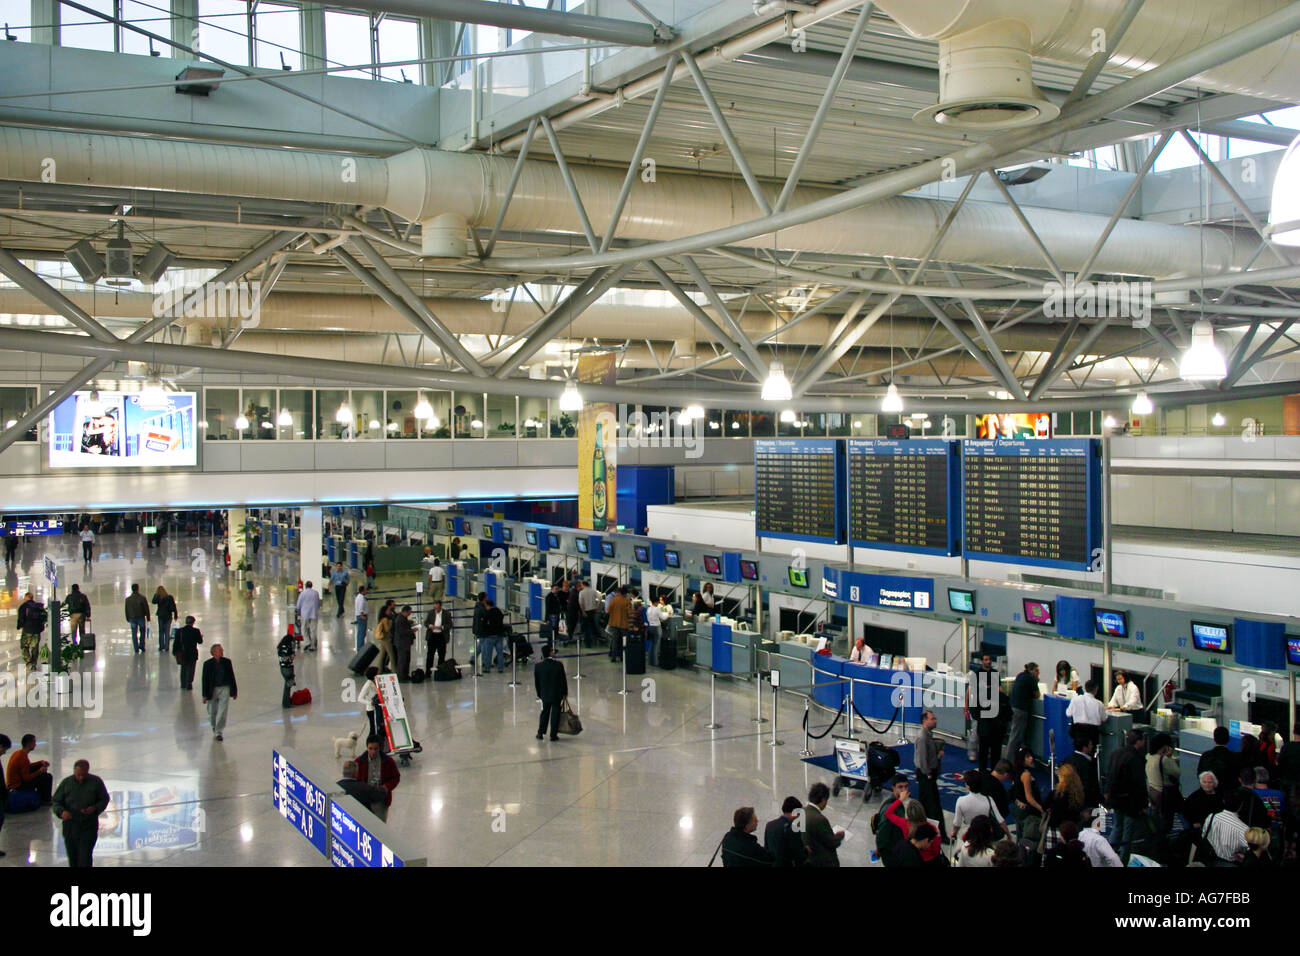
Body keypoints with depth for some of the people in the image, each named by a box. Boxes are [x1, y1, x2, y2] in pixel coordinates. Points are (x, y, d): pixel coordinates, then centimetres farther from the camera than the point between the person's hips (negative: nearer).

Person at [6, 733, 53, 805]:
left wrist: (41, 762, 9)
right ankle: (45, 801, 6)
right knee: (47, 777, -12)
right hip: (17, 785, -10)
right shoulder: (23, 757, -27)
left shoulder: (18, 752, 3)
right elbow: (27, 778, -23)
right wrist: (40, 771, -12)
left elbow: (27, 766, 20)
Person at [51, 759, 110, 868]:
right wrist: (61, 812, -20)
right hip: (70, 825, 2)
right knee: (73, 859, 13)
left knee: (85, 860, -10)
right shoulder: (66, 783, -1)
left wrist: (95, 808, -16)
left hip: (89, 826, -2)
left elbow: (104, 800, 5)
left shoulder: (96, 782, -4)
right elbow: (55, 802, 2)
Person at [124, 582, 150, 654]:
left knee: (134, 634, 7)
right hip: (141, 618, -2)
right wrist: (148, 619, 0)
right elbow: (146, 609, -7)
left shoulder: (128, 599, 0)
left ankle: (136, 649, 6)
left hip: (132, 618, 2)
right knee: (142, 632, 16)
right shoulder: (142, 598, -8)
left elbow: (126, 610, 6)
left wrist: (128, 619, 15)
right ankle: (141, 646, 8)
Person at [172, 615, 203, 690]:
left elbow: (176, 642, -2)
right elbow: (200, 641, -4)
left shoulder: (179, 630, -5)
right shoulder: (196, 631, -12)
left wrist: (174, 652, 8)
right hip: (192, 654, -2)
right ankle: (189, 685, 7)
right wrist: (201, 635, 17)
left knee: (183, 669, 19)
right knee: (191, 669, 9)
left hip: (182, 654, 2)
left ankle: (183, 685, 24)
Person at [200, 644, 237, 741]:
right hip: (212, 690, -1)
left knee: (222, 711, -8)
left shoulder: (227, 662, 1)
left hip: (225, 689, 1)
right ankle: (214, 728, 38)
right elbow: (205, 680, -4)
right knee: (212, 712, 10)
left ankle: (218, 732, -2)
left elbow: (232, 677, 8)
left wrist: (234, 691, 9)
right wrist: (205, 695, -6)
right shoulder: (208, 664, -6)